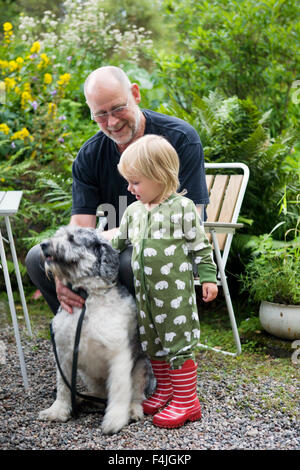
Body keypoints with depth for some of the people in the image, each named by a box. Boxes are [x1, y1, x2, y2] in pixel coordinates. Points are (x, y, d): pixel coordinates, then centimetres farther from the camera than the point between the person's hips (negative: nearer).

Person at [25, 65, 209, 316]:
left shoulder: (181, 138, -14)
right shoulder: (89, 156, -1)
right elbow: (80, 225, -10)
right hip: (119, 247, 5)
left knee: (131, 261, -38)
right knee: (38, 257, -11)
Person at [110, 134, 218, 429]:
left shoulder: (182, 208, -10)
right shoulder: (133, 211, 8)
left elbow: (200, 247, -5)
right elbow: (118, 242, 21)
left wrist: (208, 278, -7)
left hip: (175, 293, -6)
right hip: (144, 293, 7)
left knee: (178, 343, -1)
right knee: (152, 343, 15)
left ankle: (186, 401, 10)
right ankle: (165, 390, 32)